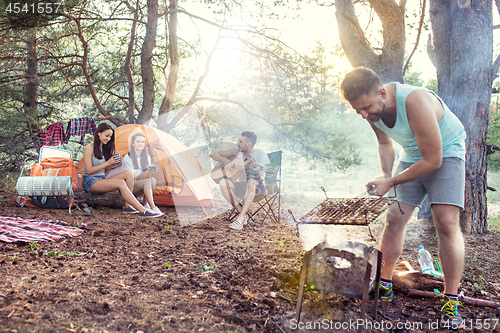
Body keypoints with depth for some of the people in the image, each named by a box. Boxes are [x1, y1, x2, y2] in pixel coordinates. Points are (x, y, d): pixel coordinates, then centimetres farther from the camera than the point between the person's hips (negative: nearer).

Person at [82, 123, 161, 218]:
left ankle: (127, 206, -23)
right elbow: (89, 171, -15)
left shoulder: (104, 148, 15)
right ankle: (142, 210, -40)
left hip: (102, 179, 8)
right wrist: (108, 163, -17)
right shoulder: (89, 148, -8)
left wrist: (113, 163, -6)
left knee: (128, 173, -16)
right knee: (120, 183, -33)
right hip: (90, 182, -8)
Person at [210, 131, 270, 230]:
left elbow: (263, 178, -18)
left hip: (258, 188, -4)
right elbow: (214, 154, 4)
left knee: (252, 182, -40)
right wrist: (225, 161, -14)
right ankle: (242, 214, -20)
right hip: (242, 186, 4)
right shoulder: (237, 151, 2)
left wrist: (259, 174, -42)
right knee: (223, 183, -25)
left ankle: (240, 219, -40)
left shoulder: (260, 154, -9)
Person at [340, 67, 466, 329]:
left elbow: (433, 160, -30)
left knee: (446, 222, -18)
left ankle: (451, 300, -6)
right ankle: (383, 284, 12)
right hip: (411, 155, 6)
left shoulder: (415, 103, -36)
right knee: (394, 219, 1)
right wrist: (386, 175, -8)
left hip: (445, 152, -6)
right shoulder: (372, 108, -14)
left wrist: (391, 183, -25)